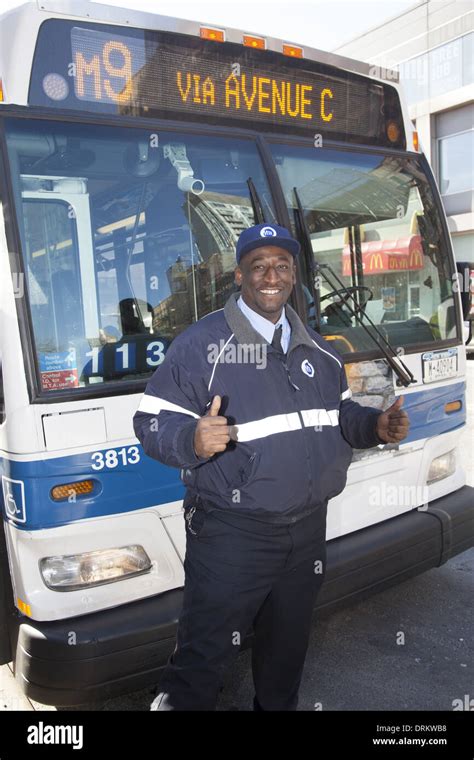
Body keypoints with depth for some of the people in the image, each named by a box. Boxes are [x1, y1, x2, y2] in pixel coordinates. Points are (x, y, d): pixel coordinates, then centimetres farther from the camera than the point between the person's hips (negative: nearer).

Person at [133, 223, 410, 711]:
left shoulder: (315, 347, 9)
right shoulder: (200, 343, -11)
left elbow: (340, 412, 19)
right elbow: (151, 421, -14)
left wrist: (375, 425, -1)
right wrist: (192, 439, -34)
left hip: (308, 528, 6)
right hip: (231, 533, -5)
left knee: (287, 646, 25)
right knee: (203, 657, 4)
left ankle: (278, 706, 50)